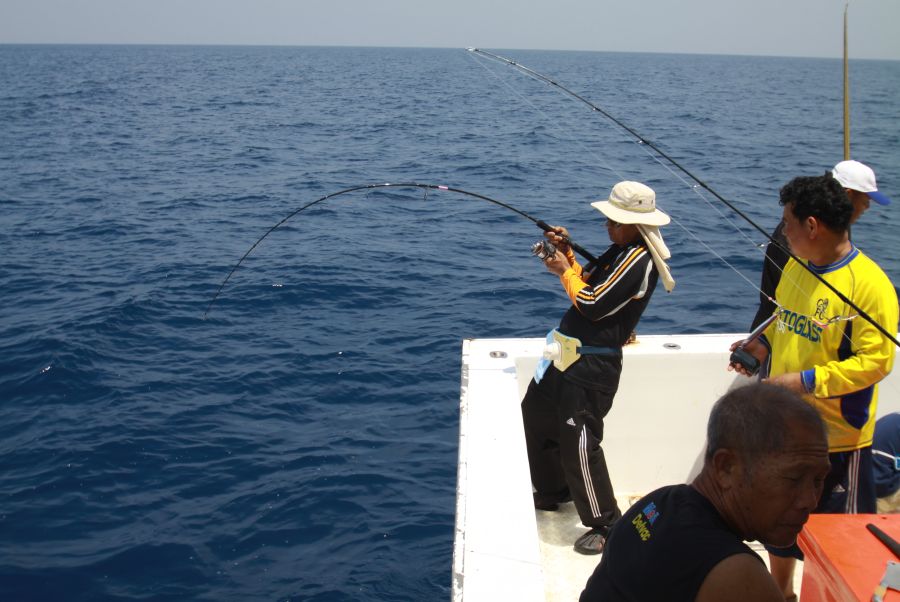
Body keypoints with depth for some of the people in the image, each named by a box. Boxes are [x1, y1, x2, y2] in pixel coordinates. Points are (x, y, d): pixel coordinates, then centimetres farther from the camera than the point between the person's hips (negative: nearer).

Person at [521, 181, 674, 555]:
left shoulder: (639, 260, -20)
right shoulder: (621, 250, 11)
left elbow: (592, 304, -22)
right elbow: (587, 283, 19)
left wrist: (564, 271, -9)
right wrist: (567, 255, 5)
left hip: (592, 365, -11)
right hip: (571, 354, 11)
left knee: (578, 440, -10)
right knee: (534, 415, 20)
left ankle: (606, 525, 4)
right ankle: (553, 492, 37)